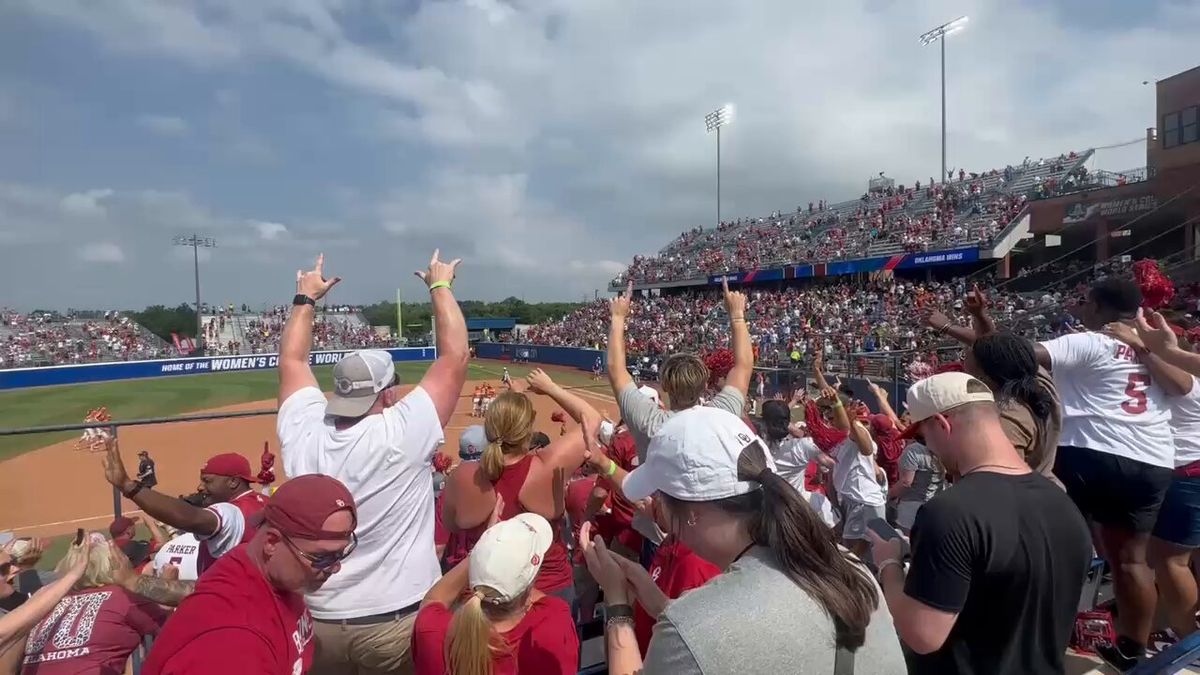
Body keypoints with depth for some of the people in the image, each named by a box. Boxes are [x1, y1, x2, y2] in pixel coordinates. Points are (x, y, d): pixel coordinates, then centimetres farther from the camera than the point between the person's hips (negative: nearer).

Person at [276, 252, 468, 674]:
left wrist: (306, 298, 20)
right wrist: (440, 286, -3)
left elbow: (291, 360, 9)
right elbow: (455, 355, -14)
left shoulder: (304, 436, -8)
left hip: (317, 623, 4)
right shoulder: (403, 435, -21)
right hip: (398, 622, -4)